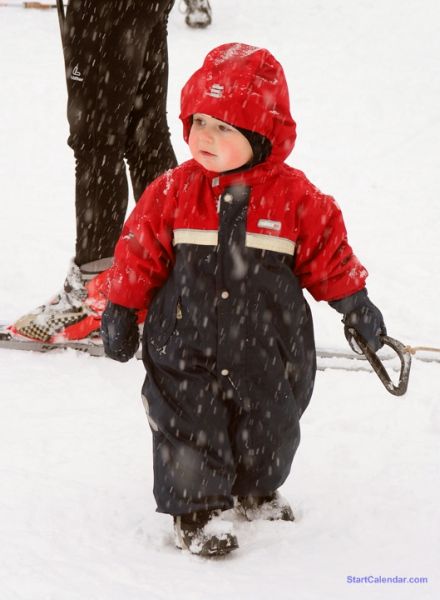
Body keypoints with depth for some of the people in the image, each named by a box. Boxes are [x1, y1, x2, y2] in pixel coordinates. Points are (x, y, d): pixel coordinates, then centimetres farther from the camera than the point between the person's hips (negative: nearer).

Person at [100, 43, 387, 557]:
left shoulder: (295, 196, -10)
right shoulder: (173, 191, -9)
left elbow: (327, 253, 1)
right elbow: (140, 252, -1)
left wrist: (355, 305, 3)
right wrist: (121, 310, 1)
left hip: (267, 350, 1)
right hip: (187, 346, -1)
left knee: (269, 427, 17)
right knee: (190, 428, 0)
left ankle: (257, 491, 43)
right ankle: (196, 510, 18)